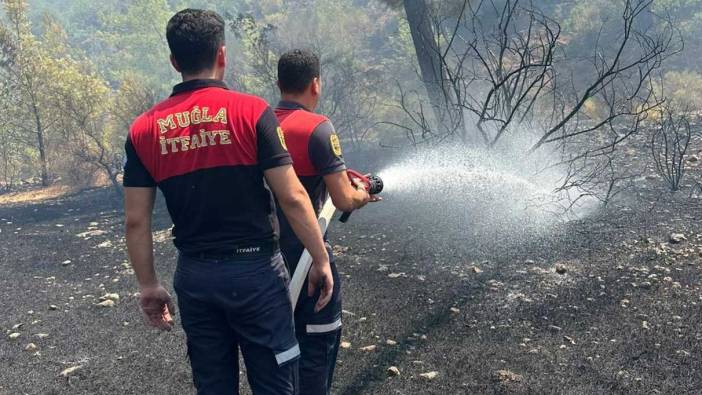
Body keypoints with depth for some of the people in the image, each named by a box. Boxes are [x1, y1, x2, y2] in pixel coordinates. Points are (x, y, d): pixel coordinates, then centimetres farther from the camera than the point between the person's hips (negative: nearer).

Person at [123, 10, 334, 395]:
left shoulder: (144, 129, 0)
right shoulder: (251, 111, -9)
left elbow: (136, 220, 1)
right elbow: (292, 197, -12)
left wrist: (148, 285, 12)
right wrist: (321, 259, -1)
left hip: (194, 275, 4)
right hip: (255, 269, -3)